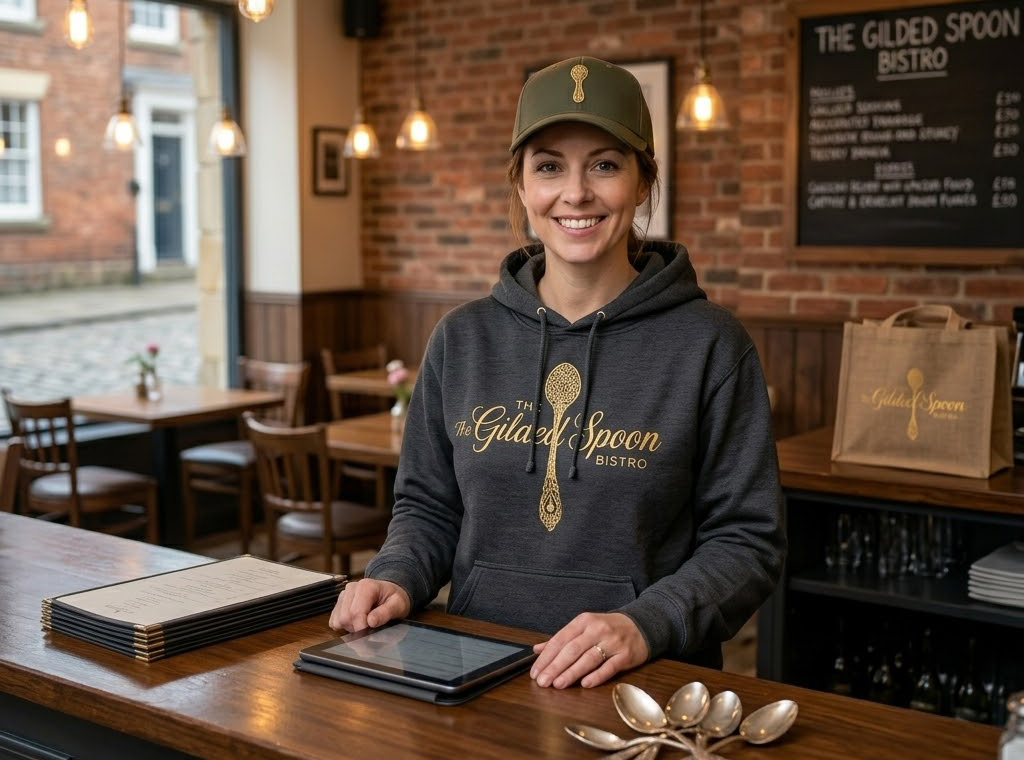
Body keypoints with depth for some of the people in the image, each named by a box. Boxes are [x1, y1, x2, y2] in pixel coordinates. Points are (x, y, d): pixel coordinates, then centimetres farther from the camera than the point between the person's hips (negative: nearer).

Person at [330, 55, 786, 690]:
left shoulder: (710, 345, -2)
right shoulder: (462, 339, 8)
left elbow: (748, 540, -2)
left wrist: (645, 625, -17)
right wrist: (397, 578, -3)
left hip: (647, 685, -2)